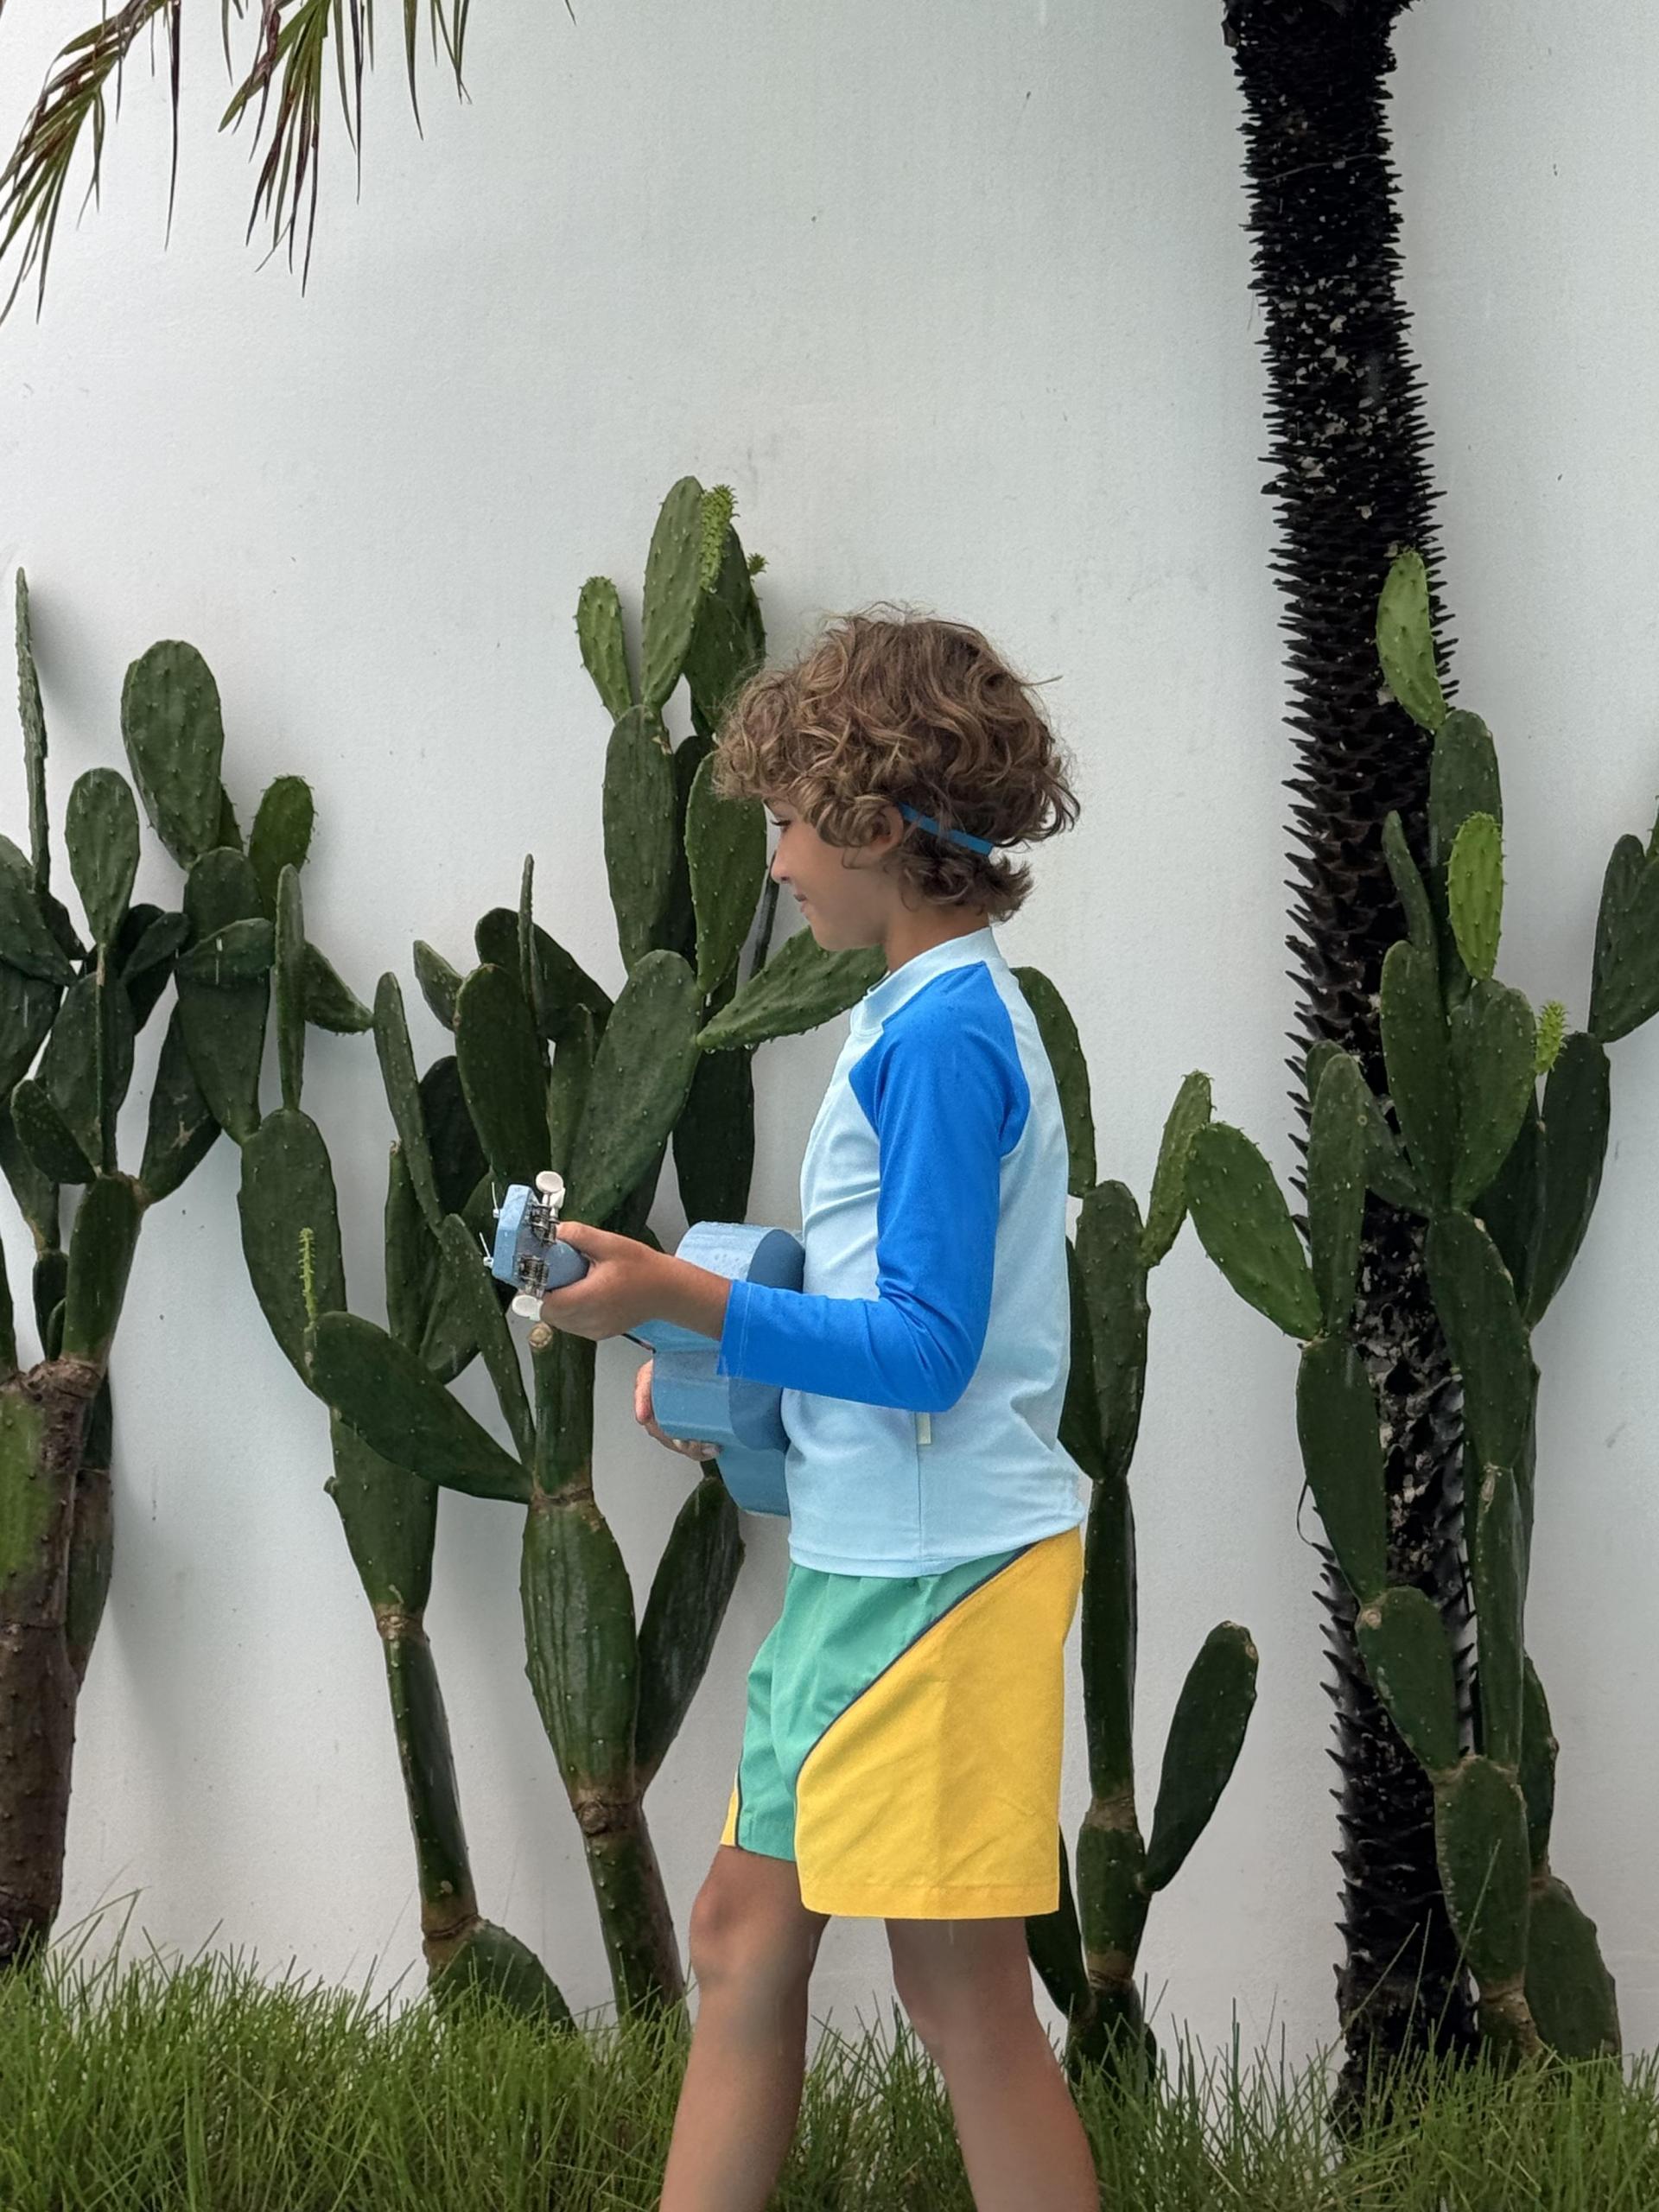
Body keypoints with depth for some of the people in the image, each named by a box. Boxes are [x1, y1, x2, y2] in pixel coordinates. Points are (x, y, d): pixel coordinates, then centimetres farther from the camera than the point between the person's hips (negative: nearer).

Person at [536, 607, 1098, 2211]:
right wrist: (721, 1351, 9)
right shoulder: (931, 1014, 14)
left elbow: (927, 1347, -21)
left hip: (939, 1568, -10)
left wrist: (678, 1297, -23)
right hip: (859, 1561, 10)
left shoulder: (941, 1034, -17)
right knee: (745, 1933, 13)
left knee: (961, 1990, -2)